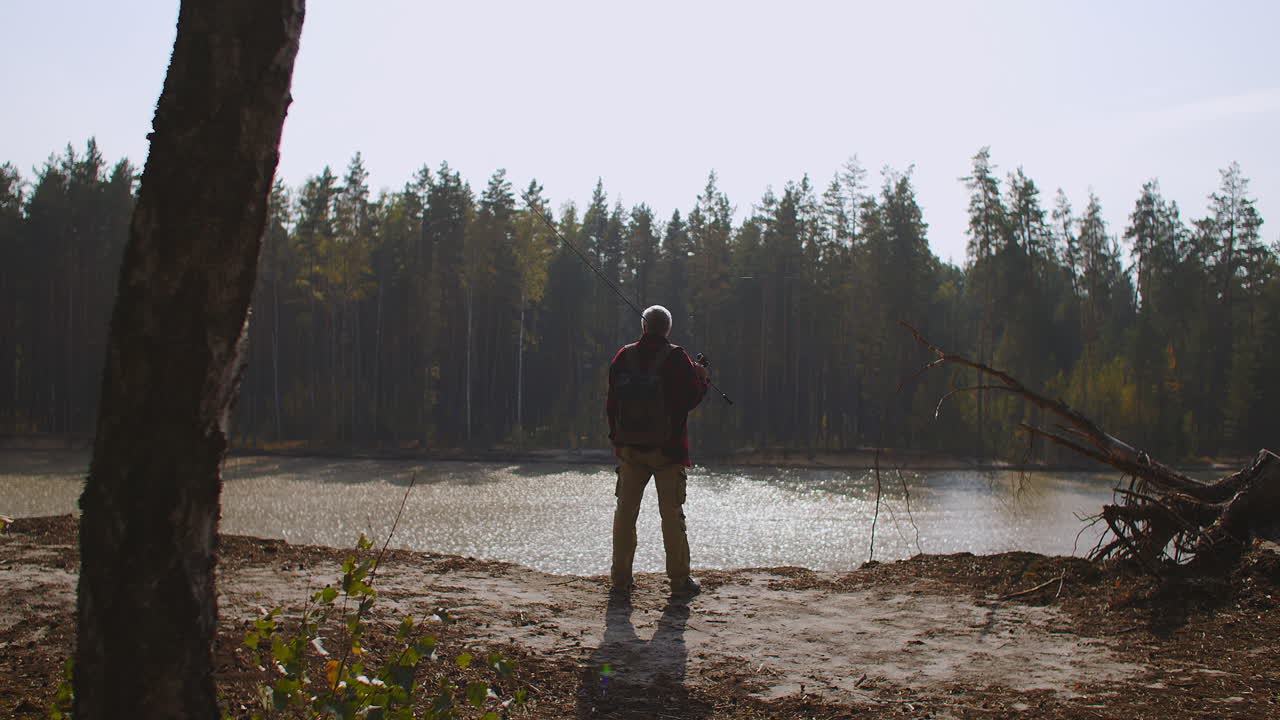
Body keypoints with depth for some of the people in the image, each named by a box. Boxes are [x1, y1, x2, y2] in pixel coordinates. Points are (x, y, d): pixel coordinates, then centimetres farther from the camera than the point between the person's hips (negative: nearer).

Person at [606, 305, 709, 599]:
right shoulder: (676, 358, -9)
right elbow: (692, 398, -5)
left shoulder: (623, 357, 3)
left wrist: (617, 439, 16)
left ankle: (620, 578, 13)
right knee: (672, 513, 2)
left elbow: (612, 403, 6)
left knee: (625, 512, 10)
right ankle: (680, 580, 5)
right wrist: (702, 377, 15)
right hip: (668, 449, -3)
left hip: (630, 448, 3)